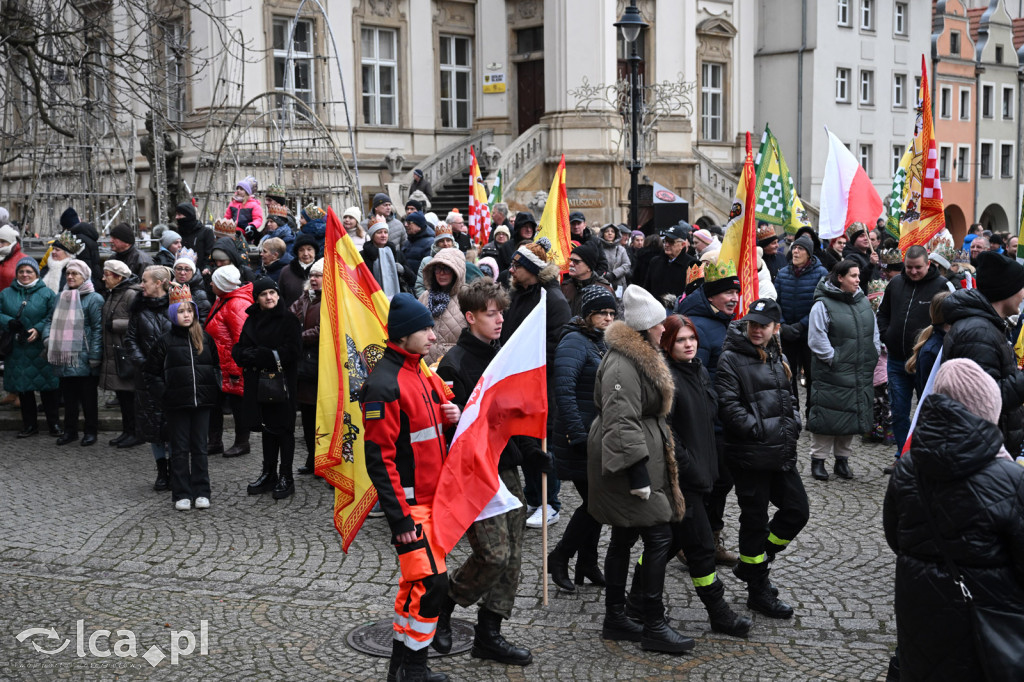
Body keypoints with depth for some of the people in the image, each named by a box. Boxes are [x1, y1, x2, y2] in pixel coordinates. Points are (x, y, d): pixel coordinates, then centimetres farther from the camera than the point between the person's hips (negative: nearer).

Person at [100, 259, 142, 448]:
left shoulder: (132, 295, -13)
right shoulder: (111, 294, 17)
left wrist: (114, 324, -16)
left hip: (127, 353, -9)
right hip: (114, 354, 9)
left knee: (130, 395, -4)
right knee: (121, 395, 13)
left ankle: (136, 433, 3)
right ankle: (127, 431, 21)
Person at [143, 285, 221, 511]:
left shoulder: (206, 339, 7)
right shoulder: (165, 342, 0)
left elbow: (216, 365, 17)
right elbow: (151, 373, 5)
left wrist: (215, 388, 5)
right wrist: (164, 394, -5)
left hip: (202, 401, 2)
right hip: (177, 404, -2)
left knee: (200, 448, 7)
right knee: (180, 450, 4)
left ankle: (201, 493, 13)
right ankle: (181, 494, 9)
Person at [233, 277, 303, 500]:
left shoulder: (288, 319, -5)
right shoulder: (251, 321, 11)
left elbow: (292, 351, -15)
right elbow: (238, 352, 6)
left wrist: (258, 354, -13)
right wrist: (266, 355, -13)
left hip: (282, 381, -5)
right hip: (258, 382, 5)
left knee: (284, 429, 1)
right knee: (267, 428, 13)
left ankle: (286, 478, 7)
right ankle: (268, 474, 21)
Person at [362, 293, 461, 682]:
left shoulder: (422, 375, 13)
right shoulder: (384, 384, -17)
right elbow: (379, 457, -19)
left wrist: (450, 417, 1)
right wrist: (399, 518, -21)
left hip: (431, 498, 9)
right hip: (409, 503, -9)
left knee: (417, 582, 14)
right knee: (431, 581, -12)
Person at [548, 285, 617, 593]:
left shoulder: (604, 343, 13)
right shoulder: (575, 342, -14)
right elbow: (564, 390, -24)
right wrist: (577, 435, -26)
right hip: (581, 438, -8)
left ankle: (588, 564, 24)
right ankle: (559, 558, 10)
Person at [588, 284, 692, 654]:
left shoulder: (641, 357, 16)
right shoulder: (622, 366, -20)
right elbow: (621, 422, -26)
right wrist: (638, 470, -27)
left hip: (643, 457, 11)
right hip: (632, 461, -11)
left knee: (624, 538, 14)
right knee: (658, 537, -8)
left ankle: (615, 619, 23)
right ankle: (654, 627, -2)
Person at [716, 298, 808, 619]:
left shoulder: (778, 358, 14)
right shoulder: (731, 360, -9)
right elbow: (729, 408, -17)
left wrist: (792, 425, 5)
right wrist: (762, 430, -18)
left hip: (782, 453, 7)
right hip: (750, 456, -7)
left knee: (797, 511, 9)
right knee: (755, 519, 3)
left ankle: (752, 564, 28)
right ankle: (758, 591, 17)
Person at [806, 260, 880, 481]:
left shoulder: (863, 301, 10)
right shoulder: (823, 304, -10)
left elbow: (874, 332, 19)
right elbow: (817, 339, -13)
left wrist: (873, 356, 10)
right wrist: (834, 359, -13)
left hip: (860, 373, 6)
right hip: (832, 373, -6)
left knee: (852, 415, 12)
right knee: (828, 415, -3)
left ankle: (842, 459, 23)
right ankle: (818, 460, 9)